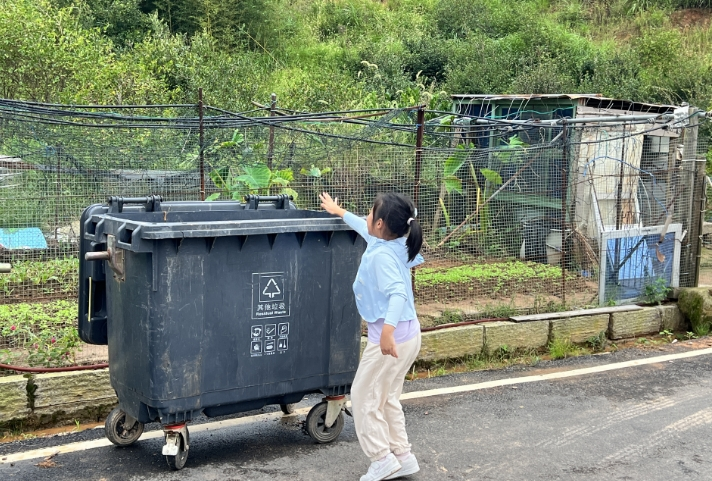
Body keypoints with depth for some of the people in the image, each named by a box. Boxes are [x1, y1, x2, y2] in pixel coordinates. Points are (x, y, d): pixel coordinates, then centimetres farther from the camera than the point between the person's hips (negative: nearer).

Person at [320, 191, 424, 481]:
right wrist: (339, 212, 42)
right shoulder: (395, 245, 5)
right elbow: (365, 229, 26)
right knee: (387, 398, 21)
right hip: (408, 333, 9)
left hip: (391, 337, -9)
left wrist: (387, 329, -52)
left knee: (364, 396, 5)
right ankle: (402, 456, 25)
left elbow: (398, 292, -37)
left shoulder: (381, 255, -21)